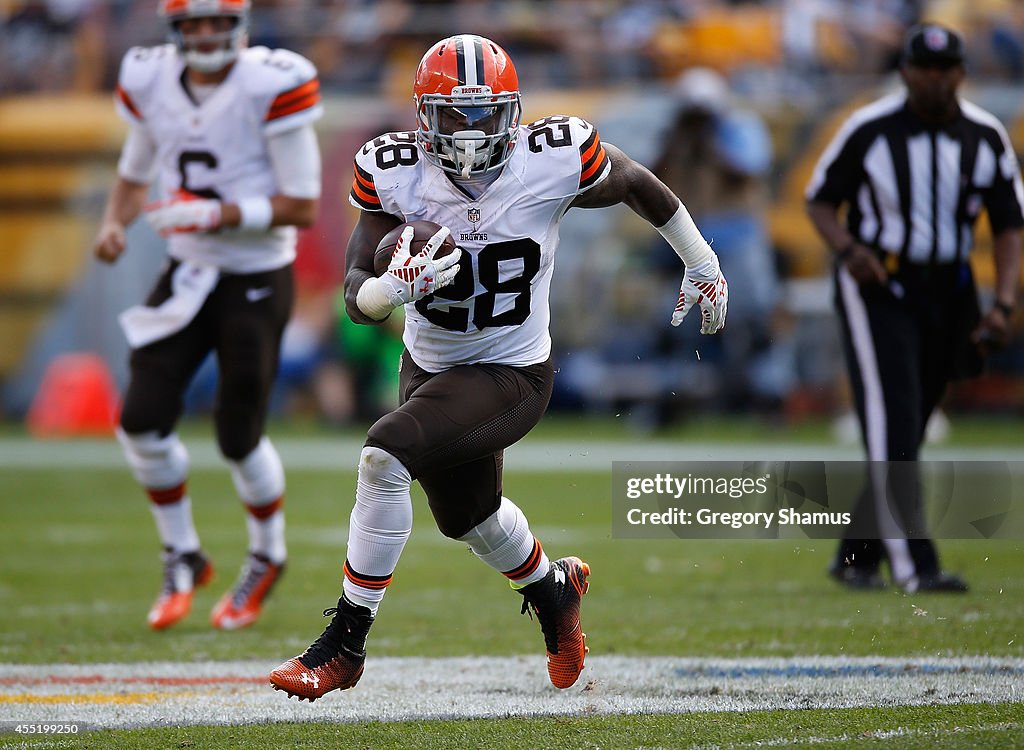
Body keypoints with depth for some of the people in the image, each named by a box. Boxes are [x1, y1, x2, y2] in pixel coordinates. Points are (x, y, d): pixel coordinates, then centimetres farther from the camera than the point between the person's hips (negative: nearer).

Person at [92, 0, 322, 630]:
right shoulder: (153, 86, -2)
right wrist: (115, 223, -6)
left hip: (257, 282, -5)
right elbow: (134, 175, 14)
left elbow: (304, 208, -16)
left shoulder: (270, 89, -18)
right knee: (143, 422, -6)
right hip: (189, 274, 5)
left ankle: (268, 558, 29)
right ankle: (183, 559, 17)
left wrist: (220, 214, -26)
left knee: (239, 436, 0)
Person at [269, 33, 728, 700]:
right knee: (468, 514, 27)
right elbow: (358, 299, -18)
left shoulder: (553, 162, -22)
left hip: (512, 375, -5)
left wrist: (703, 265, 11)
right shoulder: (395, 173, -18)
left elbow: (638, 184, -1)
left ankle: (345, 643, -14)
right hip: (430, 367, 5)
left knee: (384, 456, -26)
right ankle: (552, 588, 62)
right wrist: (396, 286, -42)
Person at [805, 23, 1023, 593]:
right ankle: (914, 566, -24)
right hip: (876, 289, -4)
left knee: (907, 433, 9)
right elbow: (821, 200, 2)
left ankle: (857, 555, 24)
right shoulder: (869, 131, -8)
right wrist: (849, 248, -19)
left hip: (947, 294, 4)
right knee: (892, 425, -16)